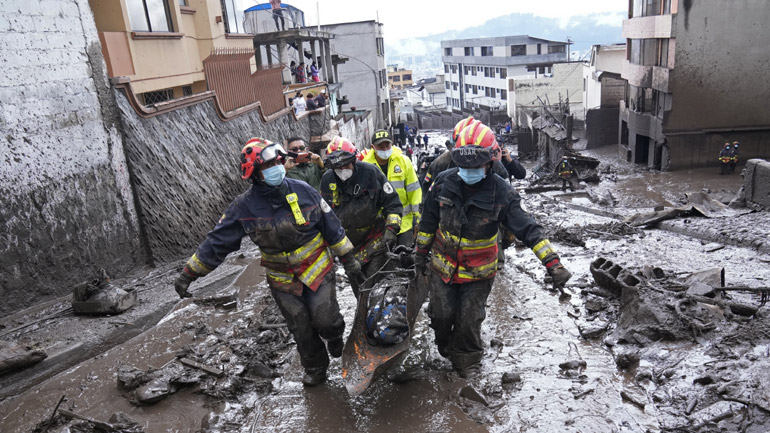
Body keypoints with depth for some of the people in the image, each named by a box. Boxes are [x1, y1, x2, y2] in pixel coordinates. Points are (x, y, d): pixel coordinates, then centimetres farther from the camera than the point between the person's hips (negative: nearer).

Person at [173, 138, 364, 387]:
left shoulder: (302, 191, -12)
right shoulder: (244, 207, -13)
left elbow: (332, 227, -3)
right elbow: (217, 243, -6)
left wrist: (348, 258, 1)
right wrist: (189, 274, -5)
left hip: (317, 270, 0)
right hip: (282, 280, 1)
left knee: (325, 321, -7)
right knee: (302, 330, 7)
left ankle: (334, 335, 31)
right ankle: (315, 369, 34)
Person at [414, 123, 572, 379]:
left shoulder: (501, 193, -19)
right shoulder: (444, 182, -12)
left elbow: (528, 229, -19)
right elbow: (429, 222, 2)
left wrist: (553, 264, -26)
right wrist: (421, 254, 10)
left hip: (478, 271, -2)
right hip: (442, 264, 2)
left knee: (469, 319, 7)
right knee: (442, 314, 13)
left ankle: (468, 360, 35)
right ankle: (445, 349, 45)